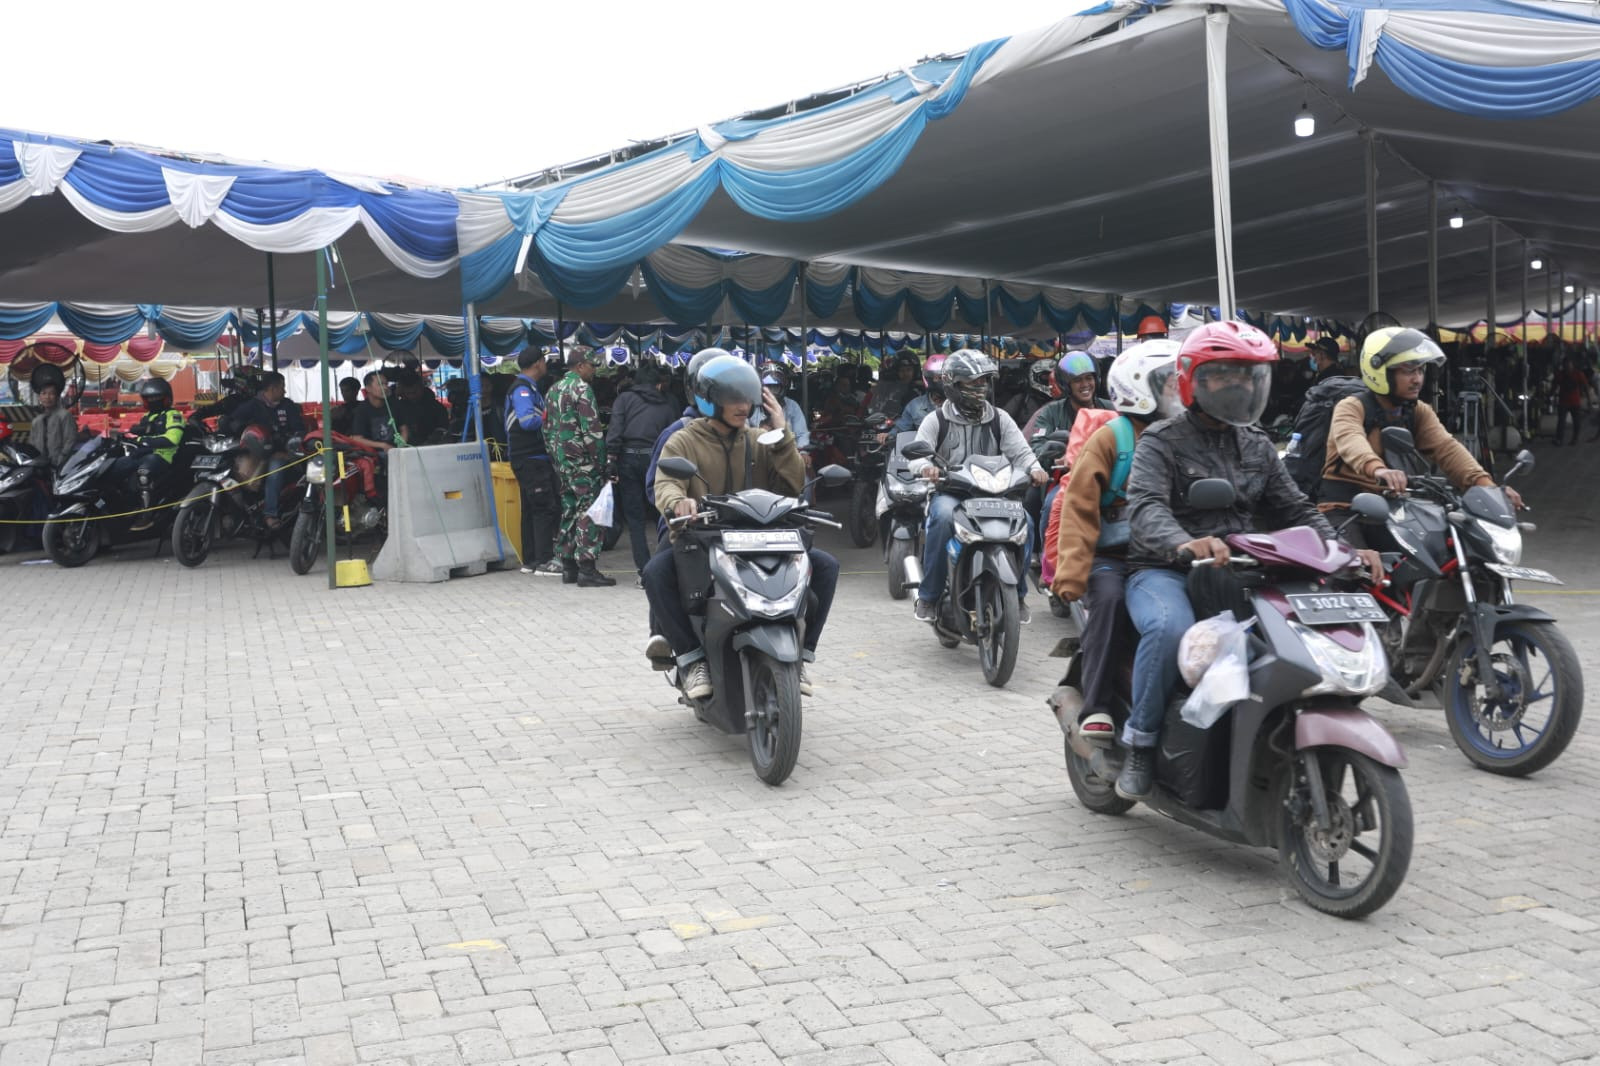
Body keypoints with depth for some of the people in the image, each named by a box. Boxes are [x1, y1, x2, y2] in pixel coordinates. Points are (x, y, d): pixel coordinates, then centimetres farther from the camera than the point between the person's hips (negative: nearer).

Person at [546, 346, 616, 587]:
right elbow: (591, 429, -17)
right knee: (589, 512, -8)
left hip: (561, 459, 9)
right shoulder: (582, 389, -12)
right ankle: (586, 569, -10)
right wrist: (600, 460, -13)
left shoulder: (555, 389, 16)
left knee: (569, 511, 13)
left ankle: (568, 567, 17)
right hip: (583, 461, -9)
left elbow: (548, 426, 19)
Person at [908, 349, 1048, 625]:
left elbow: (1019, 450, 2)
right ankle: (928, 596, -24)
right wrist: (925, 467, -32)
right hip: (950, 492, -2)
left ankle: (1017, 593, -4)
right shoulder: (937, 420, 5)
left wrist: (1034, 468, -21)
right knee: (943, 517, -36)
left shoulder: (999, 419, 11)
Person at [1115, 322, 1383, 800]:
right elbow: (1145, 508, -20)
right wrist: (1185, 544, -43)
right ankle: (1140, 742, -16)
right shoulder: (1162, 442, -2)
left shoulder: (1257, 447, 18)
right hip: (1165, 571, -5)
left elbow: (1295, 510, 14)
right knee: (1171, 630, -38)